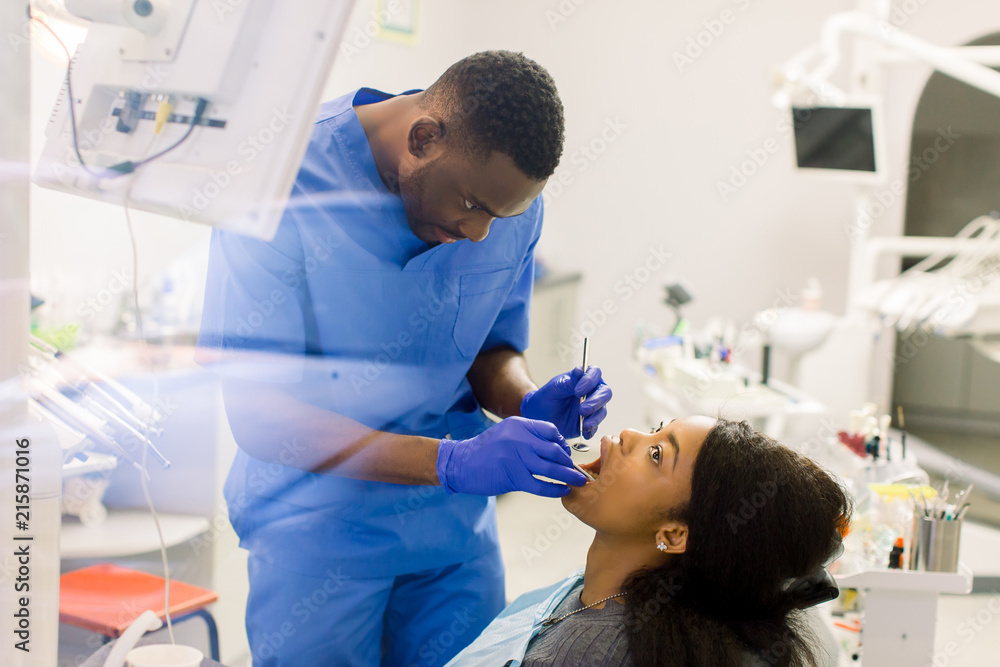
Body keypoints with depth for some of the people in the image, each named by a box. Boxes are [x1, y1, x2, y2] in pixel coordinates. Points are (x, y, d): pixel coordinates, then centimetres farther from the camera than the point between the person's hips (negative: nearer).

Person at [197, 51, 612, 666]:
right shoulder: (282, 182, -22)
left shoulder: (511, 201, -7)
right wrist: (451, 462, -31)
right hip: (317, 525, -4)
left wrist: (528, 406, -16)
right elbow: (256, 414, -23)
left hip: (455, 522, 4)